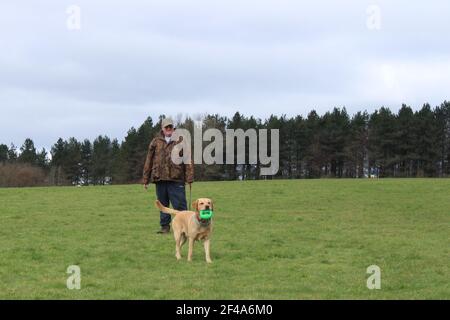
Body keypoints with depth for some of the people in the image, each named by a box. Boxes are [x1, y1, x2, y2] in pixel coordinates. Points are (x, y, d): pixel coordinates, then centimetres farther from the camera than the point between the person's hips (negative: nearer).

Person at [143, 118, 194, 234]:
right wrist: (146, 179, 9)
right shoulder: (156, 142, 10)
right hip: (160, 179, 3)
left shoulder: (181, 141, 5)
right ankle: (165, 226, 17)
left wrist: (189, 178, -6)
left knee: (180, 204, -5)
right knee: (163, 204, 9)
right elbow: (149, 161, 12)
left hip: (176, 179, -3)